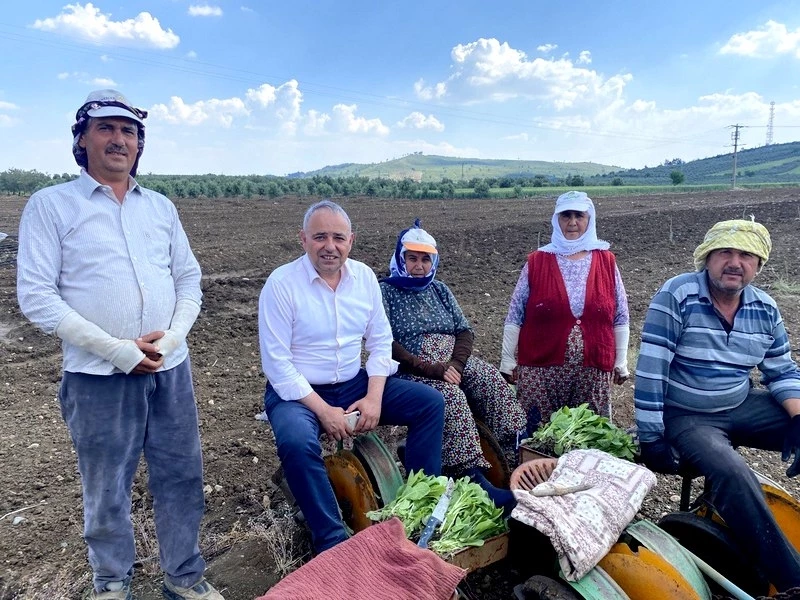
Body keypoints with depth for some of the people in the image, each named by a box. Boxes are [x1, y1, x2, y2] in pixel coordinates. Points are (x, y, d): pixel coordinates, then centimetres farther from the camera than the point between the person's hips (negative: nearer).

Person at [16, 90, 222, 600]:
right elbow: (36, 295, -8)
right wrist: (117, 351, -14)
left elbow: (189, 278, 11)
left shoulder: (161, 206, 11)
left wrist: (172, 336, -7)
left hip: (171, 369, 4)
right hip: (98, 376, -3)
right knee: (107, 488, 10)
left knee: (182, 476, 11)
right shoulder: (51, 205, -1)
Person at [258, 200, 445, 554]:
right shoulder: (281, 283, -15)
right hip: (298, 391, -5)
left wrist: (373, 397, -11)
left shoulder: (364, 276, 0)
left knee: (430, 402, -6)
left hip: (354, 384, 5)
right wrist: (323, 411, -21)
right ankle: (332, 541, -16)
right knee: (297, 442, -36)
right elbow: (276, 363, -17)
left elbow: (380, 342, 3)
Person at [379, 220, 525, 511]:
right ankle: (474, 478, -35)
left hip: (453, 361, 6)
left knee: (493, 381, -21)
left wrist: (456, 364, -10)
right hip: (411, 371, -5)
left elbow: (464, 330, 11)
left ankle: (517, 450, -20)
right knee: (451, 396, -32)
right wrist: (429, 368, -20)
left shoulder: (439, 289, 18)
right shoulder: (385, 291, 1)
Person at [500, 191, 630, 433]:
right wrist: (508, 360, 2)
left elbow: (620, 318, 10)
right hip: (541, 370, -1)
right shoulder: (537, 262, 2)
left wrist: (621, 362, 9)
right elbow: (515, 317, 3)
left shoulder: (606, 262, 6)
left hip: (593, 371, 2)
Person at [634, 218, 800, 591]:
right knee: (732, 474, -31)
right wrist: (651, 437, -20)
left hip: (743, 407, 6)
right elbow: (650, 371, -20)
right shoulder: (677, 297, -18)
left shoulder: (765, 309, 2)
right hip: (685, 418, -6)